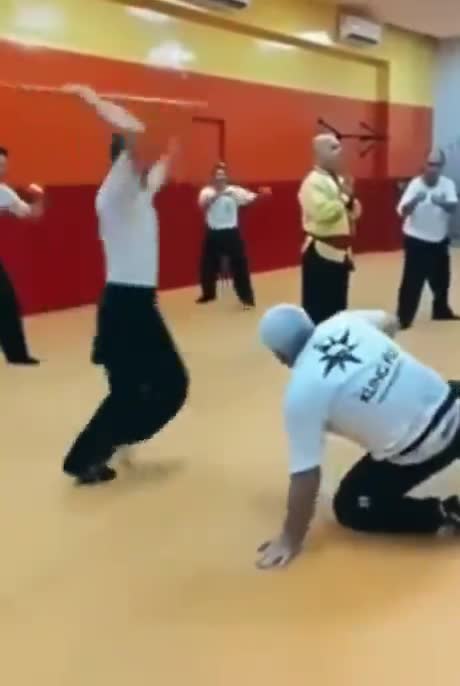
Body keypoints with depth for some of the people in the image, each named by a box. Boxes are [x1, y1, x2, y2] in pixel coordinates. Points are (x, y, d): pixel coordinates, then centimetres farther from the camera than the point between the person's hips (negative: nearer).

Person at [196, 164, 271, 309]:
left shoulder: (234, 191, -3)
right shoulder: (207, 191, -1)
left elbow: (250, 198, -14)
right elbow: (203, 205, -20)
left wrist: (261, 194, -35)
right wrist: (217, 195, -33)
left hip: (231, 232, -2)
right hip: (213, 233, 2)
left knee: (239, 265, -4)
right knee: (209, 265, 14)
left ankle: (247, 298, 5)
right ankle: (208, 294, 36)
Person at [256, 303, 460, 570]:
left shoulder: (302, 394, -17)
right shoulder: (344, 322, -2)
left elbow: (306, 476, -14)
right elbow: (391, 321, 22)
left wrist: (291, 540, -2)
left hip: (417, 453, -6)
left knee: (350, 508, 15)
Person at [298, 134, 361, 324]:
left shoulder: (339, 180, 15)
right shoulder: (313, 182, -15)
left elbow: (355, 212, 19)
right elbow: (323, 212, -29)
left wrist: (350, 200, -1)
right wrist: (344, 197, -18)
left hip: (340, 253, 9)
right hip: (321, 253, -9)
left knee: (337, 309, 17)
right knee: (317, 311, -7)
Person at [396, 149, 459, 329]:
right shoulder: (415, 184, -13)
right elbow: (403, 211, -22)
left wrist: (441, 202, -46)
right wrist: (415, 200, -43)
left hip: (439, 241, 4)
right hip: (417, 241, -4)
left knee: (441, 279, 18)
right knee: (412, 281, -8)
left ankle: (441, 310, 38)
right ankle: (404, 317, -1)